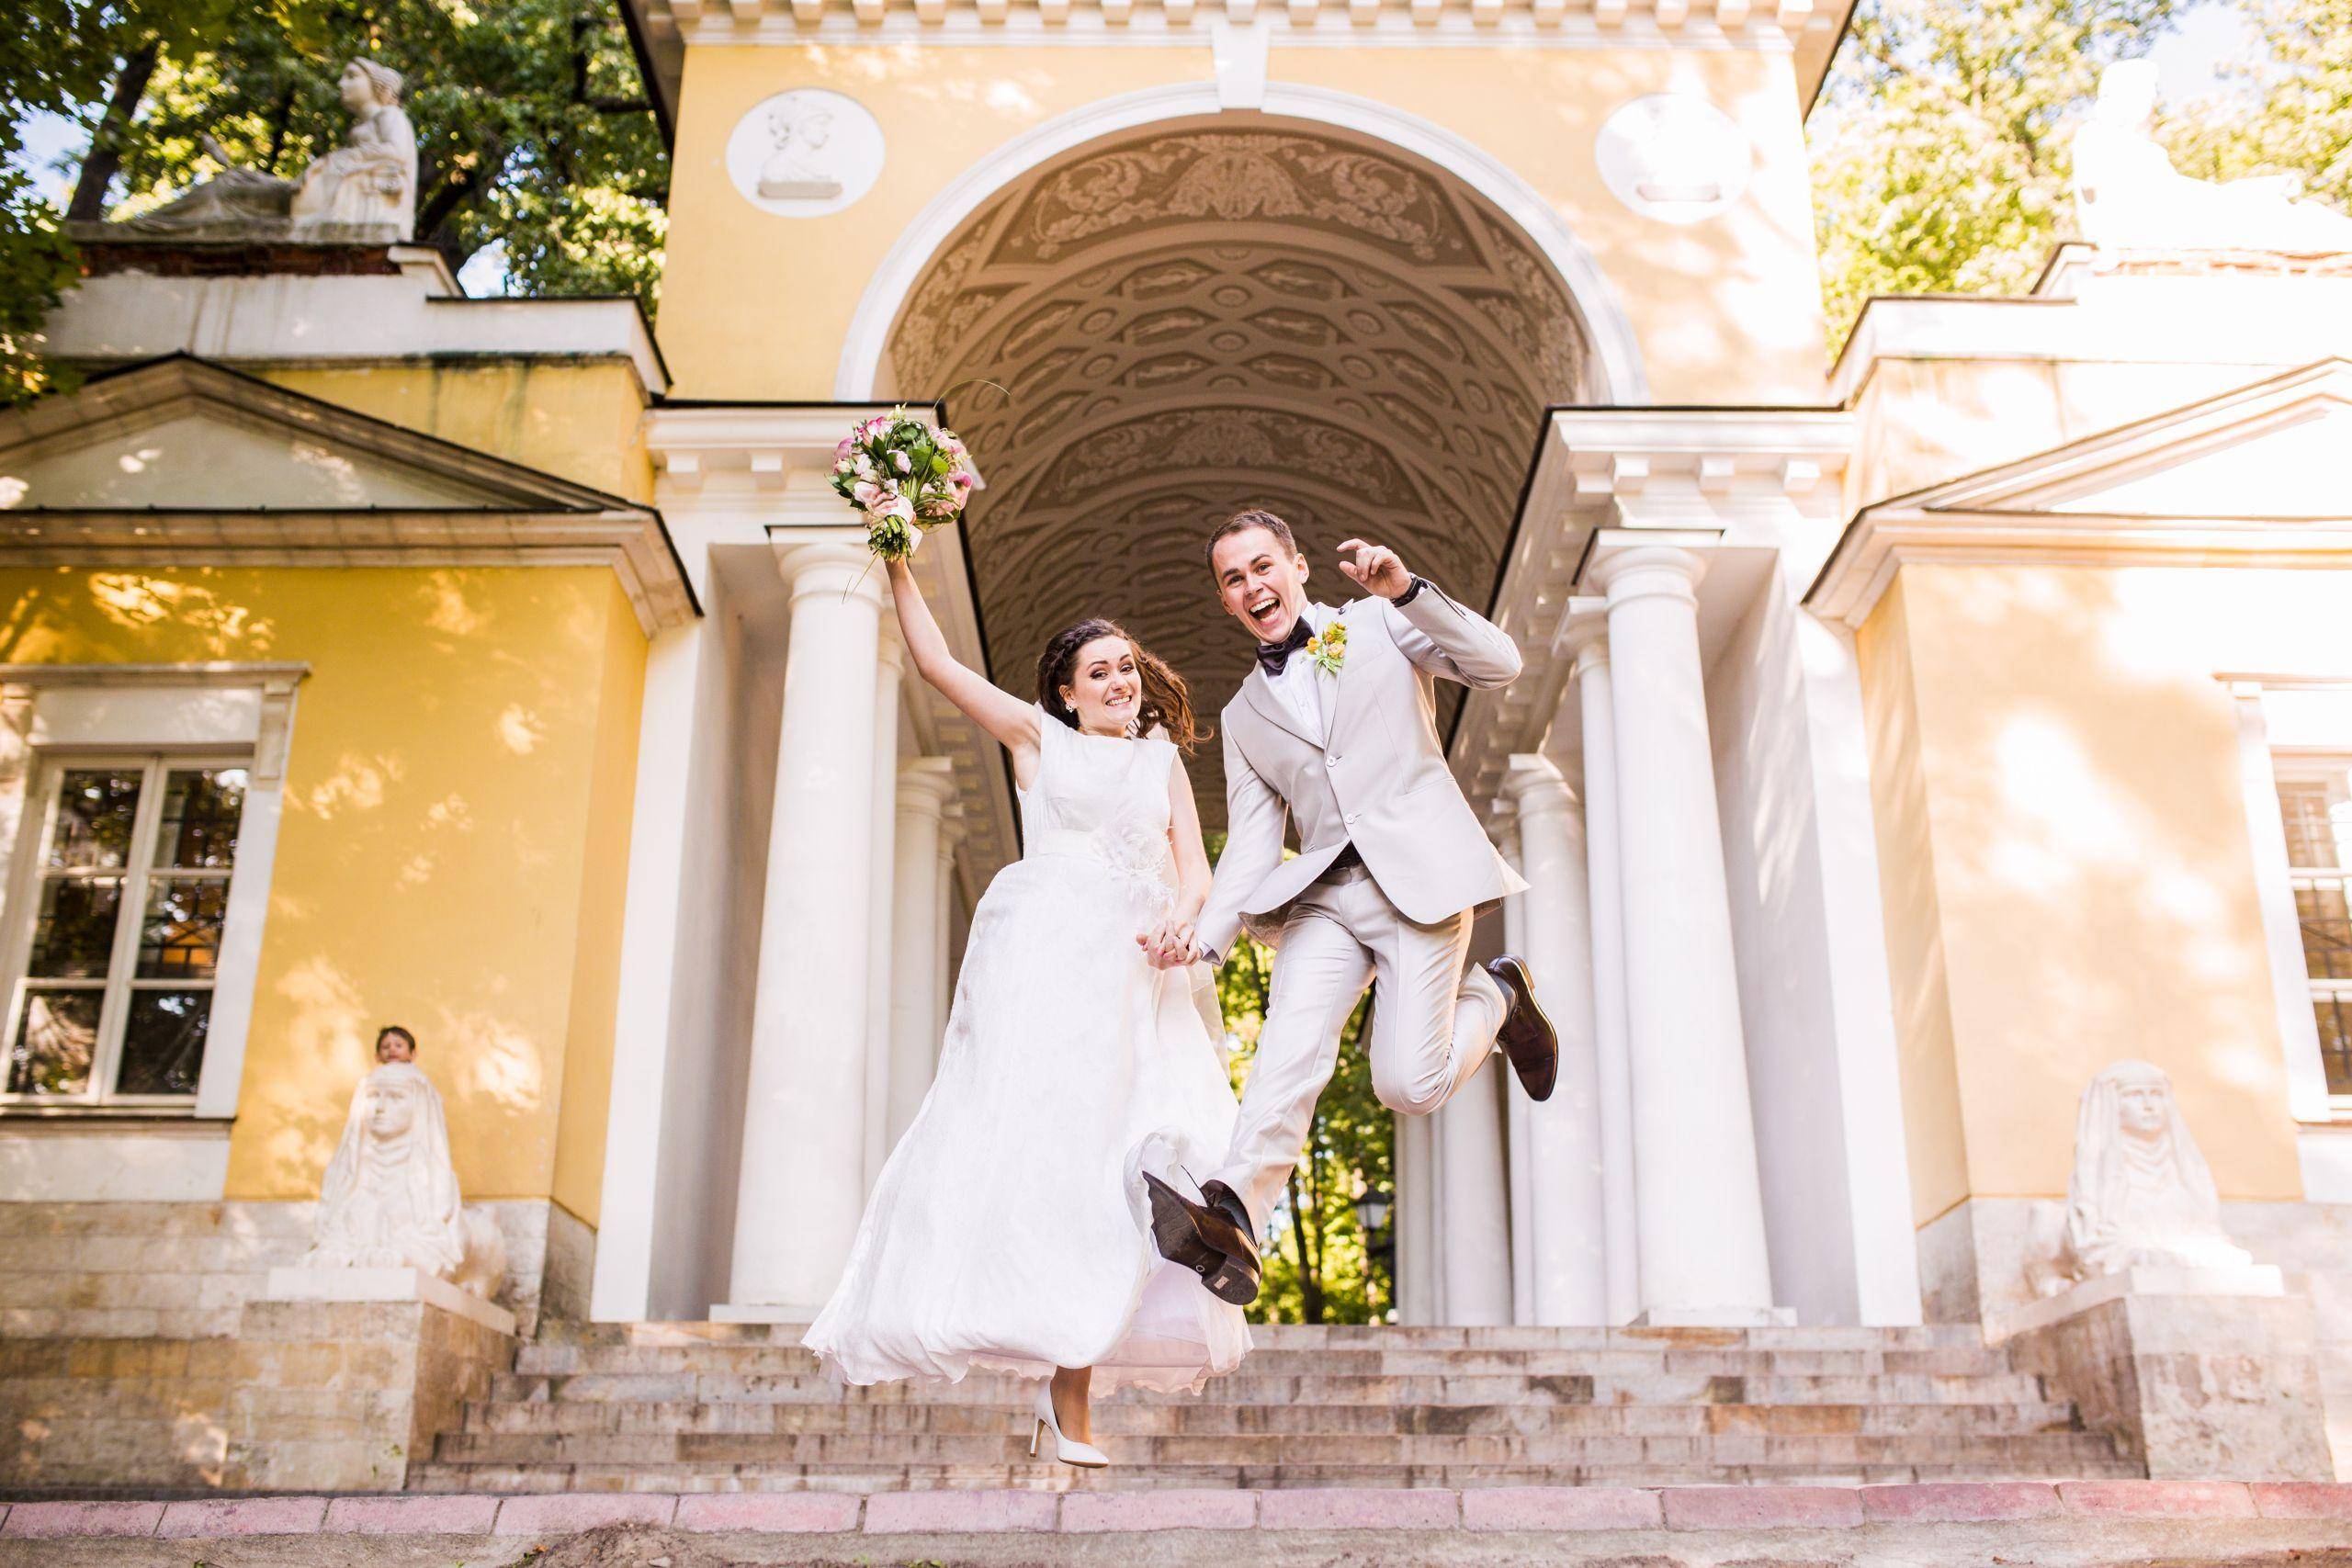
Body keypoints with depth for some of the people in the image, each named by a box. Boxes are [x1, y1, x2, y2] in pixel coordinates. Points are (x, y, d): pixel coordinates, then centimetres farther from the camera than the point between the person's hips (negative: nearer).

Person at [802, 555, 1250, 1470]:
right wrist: (899, 567, 8)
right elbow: (935, 663, 14)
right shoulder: (1038, 737, 17)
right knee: (1048, 1135, -14)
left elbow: (1193, 866, 14)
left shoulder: (1163, 756, 23)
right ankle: (1066, 1399, -16)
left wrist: (1180, 917, -7)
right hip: (1046, 958, -3)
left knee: (1120, 1151, -7)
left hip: (1137, 973, 3)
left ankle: (1070, 1386, -5)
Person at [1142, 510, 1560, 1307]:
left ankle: (1495, 996, 16)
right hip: (1325, 894, 3)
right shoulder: (1244, 715, 21)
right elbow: (1251, 843, 14)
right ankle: (1230, 1220, -39)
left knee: (1408, 1084, -14)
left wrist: (1407, 590, -13)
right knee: (1291, 1047, -24)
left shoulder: (1377, 624, 13)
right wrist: (1208, 933, -3)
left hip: (1423, 874, -3)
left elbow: (1500, 663, 0)